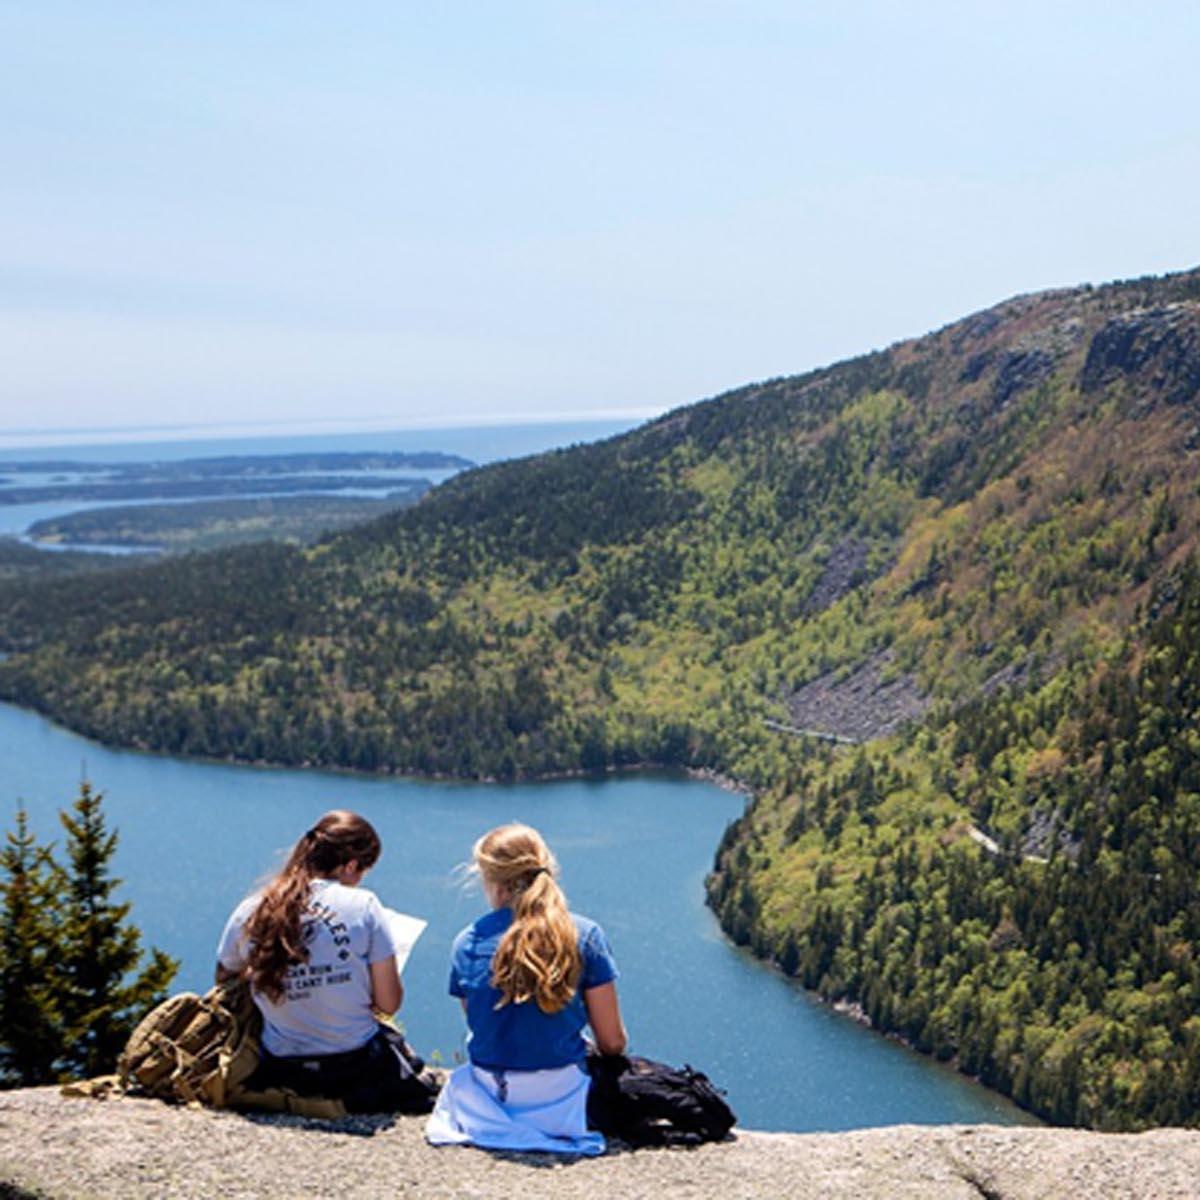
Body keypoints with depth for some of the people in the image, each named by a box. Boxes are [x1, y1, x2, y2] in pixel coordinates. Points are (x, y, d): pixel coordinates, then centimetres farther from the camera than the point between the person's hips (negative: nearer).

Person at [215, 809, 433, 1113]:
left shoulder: (250, 911, -3)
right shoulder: (363, 905, -10)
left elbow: (224, 983, 11)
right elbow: (388, 1003, -7)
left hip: (281, 1073, 4)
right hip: (355, 1067, -4)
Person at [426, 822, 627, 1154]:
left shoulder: (467, 942, -4)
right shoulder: (585, 936, -8)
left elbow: (479, 1030, 6)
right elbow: (613, 1042, -5)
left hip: (488, 1101, 2)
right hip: (560, 1103, -2)